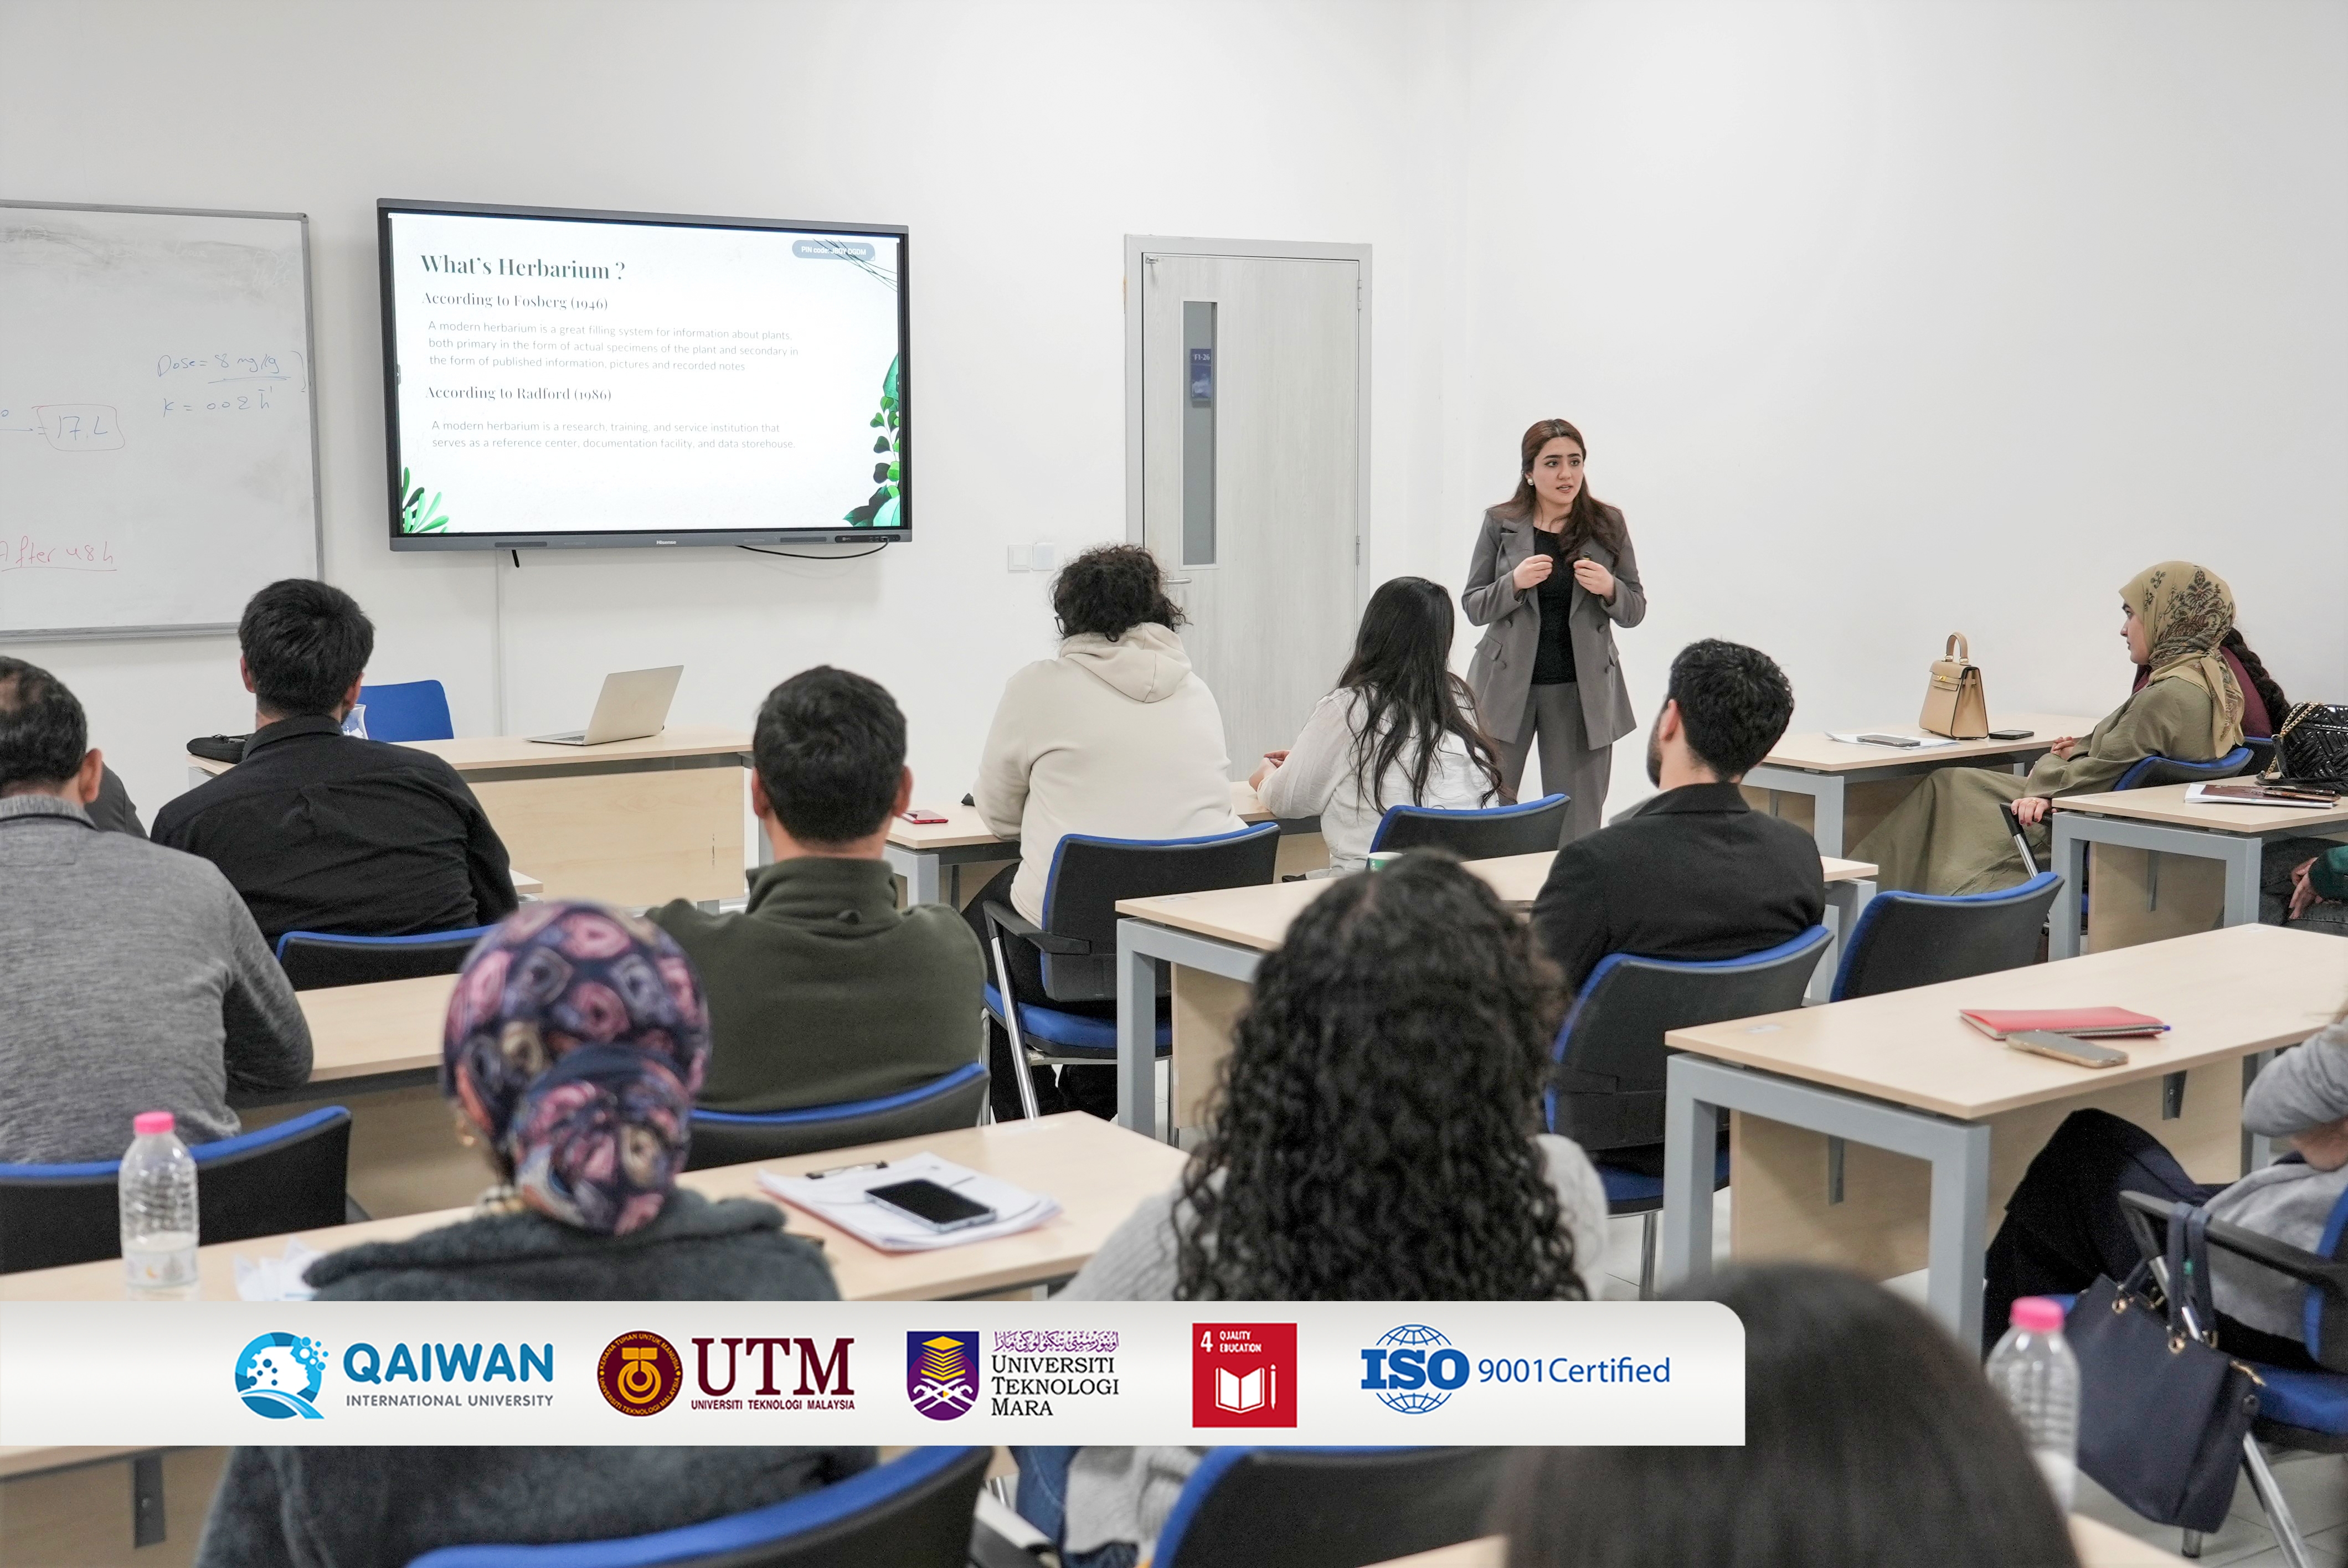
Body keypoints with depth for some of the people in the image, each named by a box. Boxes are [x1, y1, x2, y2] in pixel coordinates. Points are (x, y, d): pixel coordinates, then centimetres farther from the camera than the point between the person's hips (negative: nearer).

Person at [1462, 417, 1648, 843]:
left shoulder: (1608, 525, 3)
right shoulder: (1500, 524, 1)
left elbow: (1635, 611, 7)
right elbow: (1473, 607, 4)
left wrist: (1608, 588, -14)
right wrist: (1515, 582, -15)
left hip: (1582, 693, 1)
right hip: (1507, 686, 0)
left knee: (1577, 829, 2)